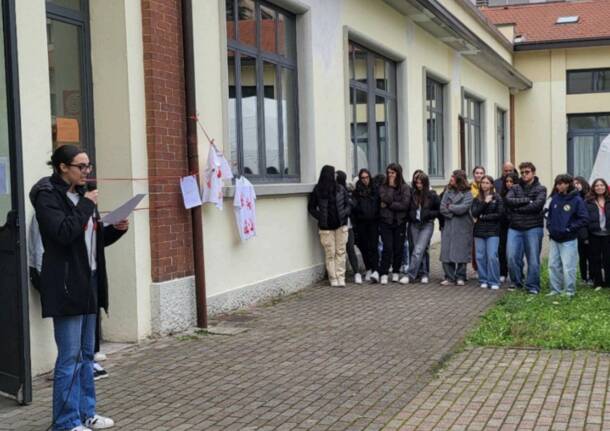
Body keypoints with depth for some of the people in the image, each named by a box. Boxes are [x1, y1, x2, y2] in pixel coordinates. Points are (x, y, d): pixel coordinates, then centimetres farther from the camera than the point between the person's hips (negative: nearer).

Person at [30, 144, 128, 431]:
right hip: (66, 285, -8)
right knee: (69, 357, -5)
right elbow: (64, 233, -23)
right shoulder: (48, 196, -9)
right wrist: (86, 205, -16)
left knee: (86, 354, 13)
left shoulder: (81, 195, 16)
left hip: (89, 282, 9)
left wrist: (116, 230, 2)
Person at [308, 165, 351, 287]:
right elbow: (311, 208, 2)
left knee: (340, 252, 3)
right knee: (330, 253, 2)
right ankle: (333, 279, 10)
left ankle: (340, 278, 9)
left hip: (341, 225, 2)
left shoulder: (340, 189, 3)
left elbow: (348, 204, 8)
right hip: (326, 227, -2)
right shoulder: (317, 191, -4)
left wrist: (344, 213, -10)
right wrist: (320, 217, -10)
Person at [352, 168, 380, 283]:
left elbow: (379, 205, 7)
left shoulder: (375, 191, 8)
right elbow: (354, 207, 2)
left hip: (373, 222, -1)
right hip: (361, 223, 1)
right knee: (364, 247, 5)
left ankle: (375, 271, -18)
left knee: (373, 246, -11)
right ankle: (368, 270, 16)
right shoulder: (356, 192, 7)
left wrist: (378, 217, -4)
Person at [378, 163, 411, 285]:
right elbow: (386, 199, -13)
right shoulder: (383, 187, 4)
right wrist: (391, 186, -12)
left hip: (400, 222, 0)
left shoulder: (405, 188, 0)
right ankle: (384, 274, -4)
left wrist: (388, 205, -10)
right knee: (387, 247, -8)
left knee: (398, 248, 3)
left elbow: (405, 205, -11)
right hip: (386, 221, 0)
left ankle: (396, 272, 17)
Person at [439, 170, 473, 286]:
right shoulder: (448, 192, 10)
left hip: (462, 228, -4)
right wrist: (454, 212, -9)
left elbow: (463, 208, -15)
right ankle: (449, 277, 7)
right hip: (448, 227, 4)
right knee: (446, 252, 0)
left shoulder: (467, 194, -2)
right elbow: (442, 208, 1)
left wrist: (450, 207, -3)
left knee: (461, 253, 0)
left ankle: (460, 277, 10)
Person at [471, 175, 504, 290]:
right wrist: (485, 202, -11)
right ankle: (483, 280, 13)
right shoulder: (477, 199, 9)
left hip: (492, 232, -3)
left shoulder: (497, 198, 2)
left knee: (492, 256, -9)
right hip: (479, 231, 3)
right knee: (480, 257, 2)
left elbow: (500, 214, -6)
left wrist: (483, 217, -6)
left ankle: (494, 282, -1)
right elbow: (474, 213, -4)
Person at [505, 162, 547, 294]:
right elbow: (508, 200, -6)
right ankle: (516, 282, 15)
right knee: (512, 257, -3)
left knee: (533, 258, 1)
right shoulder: (515, 188, 12)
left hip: (533, 228, -3)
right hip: (515, 228, 3)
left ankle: (533, 286, 12)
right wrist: (527, 200, -12)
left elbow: (537, 205, -13)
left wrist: (517, 208, -8)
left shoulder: (540, 189, 3)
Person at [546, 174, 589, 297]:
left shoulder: (577, 200, -9)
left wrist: (568, 229, -12)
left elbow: (584, 219, -10)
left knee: (568, 267, -4)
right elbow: (549, 215, 18)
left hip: (569, 240, -5)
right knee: (553, 265, 9)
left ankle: (570, 292, 8)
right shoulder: (555, 198, 6)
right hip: (554, 239, 5)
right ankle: (555, 290, 19)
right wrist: (550, 227, 2)